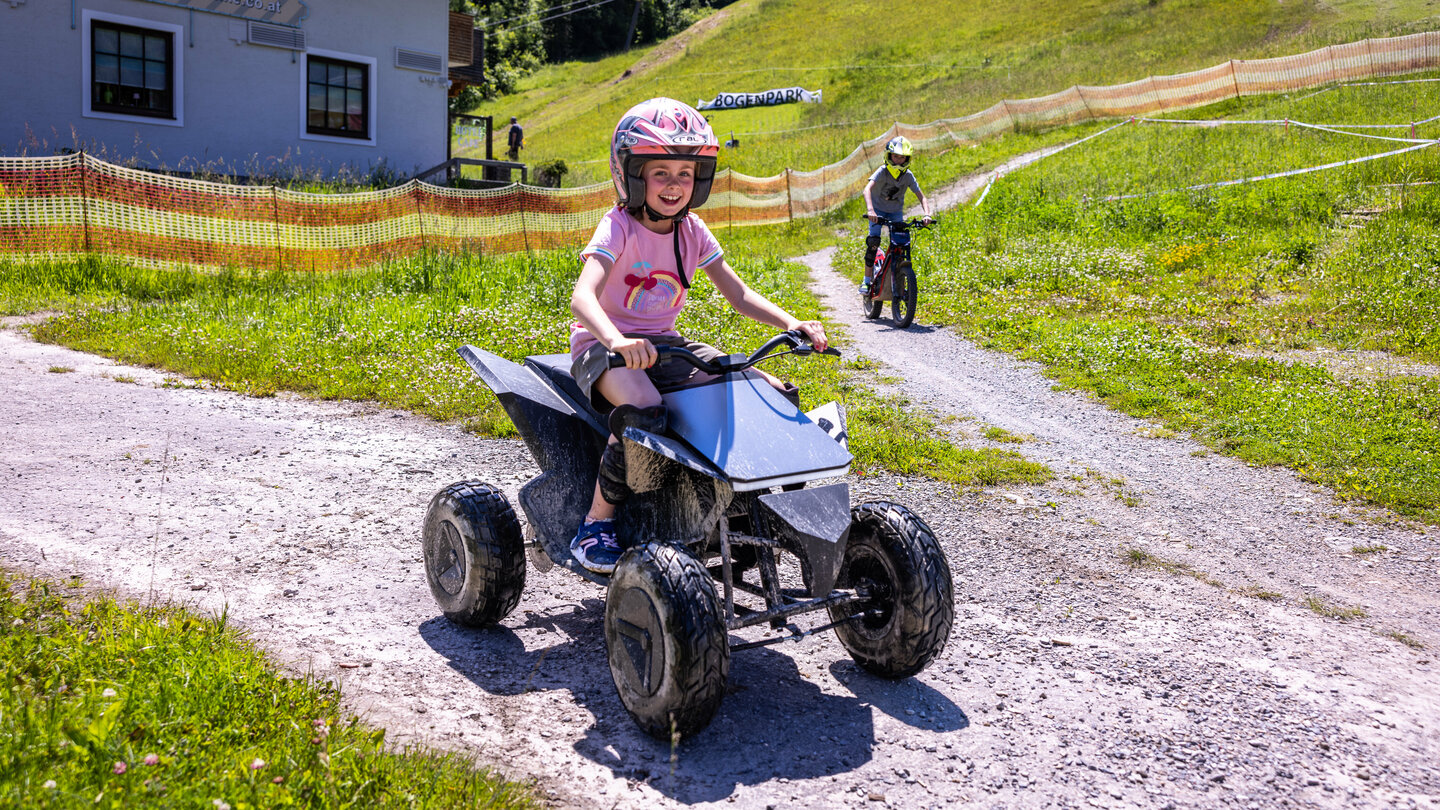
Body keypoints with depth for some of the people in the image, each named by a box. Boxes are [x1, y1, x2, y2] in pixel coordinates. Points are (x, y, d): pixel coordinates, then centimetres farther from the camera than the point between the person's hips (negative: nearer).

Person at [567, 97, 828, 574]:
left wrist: (792, 324, -11)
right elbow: (583, 296, -28)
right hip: (604, 346, -6)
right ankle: (596, 523, -20)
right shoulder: (619, 227, -13)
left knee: (776, 393, -9)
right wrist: (617, 341, -49)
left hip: (663, 345, 6)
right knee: (643, 410, -41)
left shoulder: (693, 231, 5)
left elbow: (737, 293, 5)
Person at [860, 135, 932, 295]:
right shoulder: (882, 172, -21)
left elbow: (922, 197, -13)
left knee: (902, 244, -13)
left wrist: (927, 214, -32)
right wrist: (870, 210, -54)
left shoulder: (908, 176, -12)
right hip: (878, 210, -3)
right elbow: (868, 189, -37)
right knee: (873, 241, -21)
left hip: (896, 212, 3)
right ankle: (867, 281, -12)